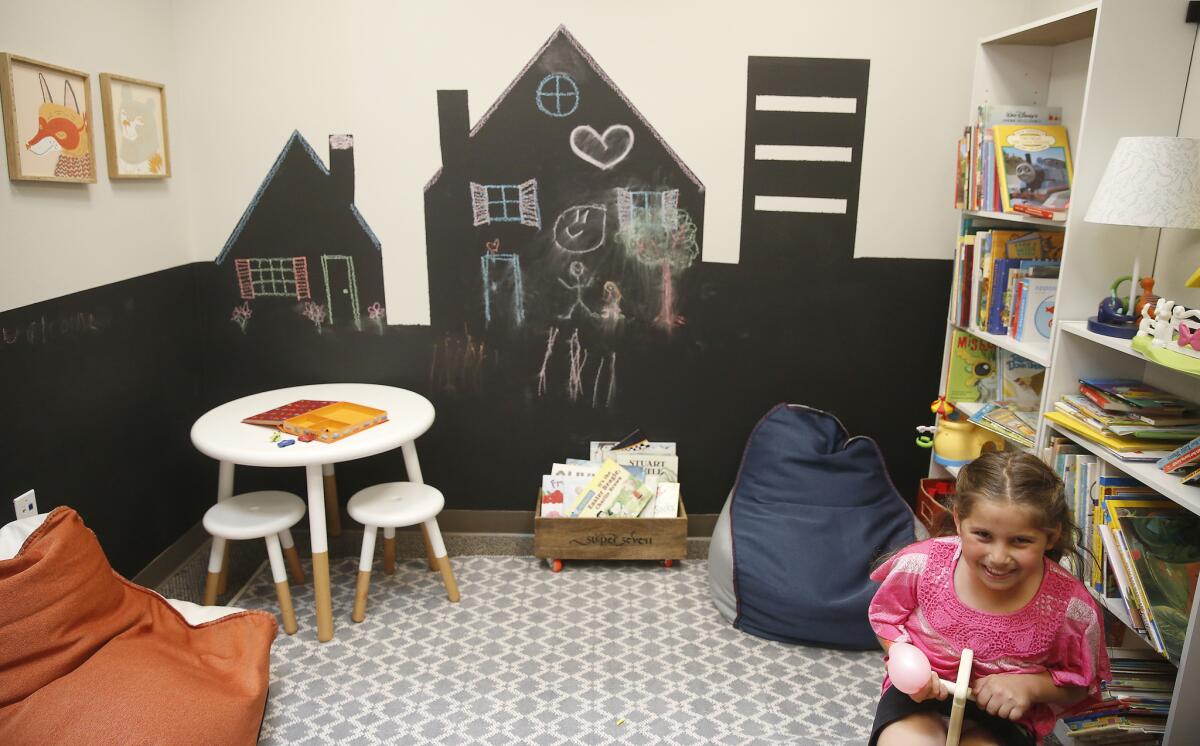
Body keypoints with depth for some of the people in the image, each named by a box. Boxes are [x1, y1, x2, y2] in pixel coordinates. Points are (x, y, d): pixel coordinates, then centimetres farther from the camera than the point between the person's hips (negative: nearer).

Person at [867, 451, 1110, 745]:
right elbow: (885, 614, 2)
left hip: (1004, 715, 1)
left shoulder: (1072, 608, -18)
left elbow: (1081, 684, 2)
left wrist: (1031, 685, -17)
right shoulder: (921, 563, -20)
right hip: (920, 692, 0)